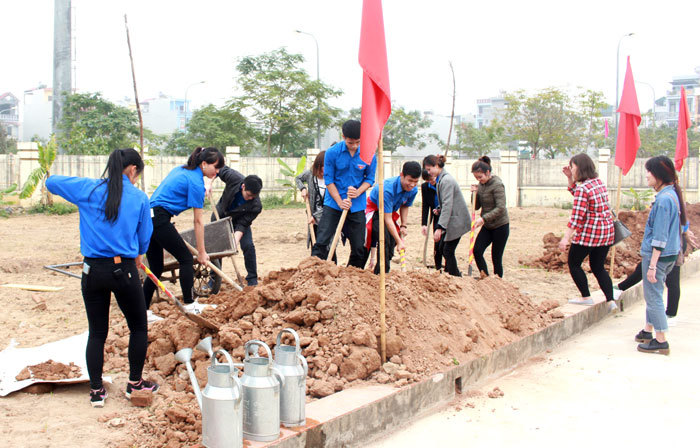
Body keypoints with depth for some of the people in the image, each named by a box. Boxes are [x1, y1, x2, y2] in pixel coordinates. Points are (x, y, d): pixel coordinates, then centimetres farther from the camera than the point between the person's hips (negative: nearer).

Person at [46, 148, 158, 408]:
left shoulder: (87, 189, 0)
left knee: (97, 332, 14)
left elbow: (51, 182, 16)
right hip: (124, 271, -2)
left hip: (93, 272, 2)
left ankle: (96, 390, 18)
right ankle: (135, 383, 25)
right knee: (138, 327, 17)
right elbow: (144, 239, 6)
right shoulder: (139, 198, -2)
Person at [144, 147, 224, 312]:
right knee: (186, 258, 3)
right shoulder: (196, 182, -9)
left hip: (148, 217, 9)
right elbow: (198, 221, -7)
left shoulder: (182, 169, 17)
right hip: (159, 219, -9)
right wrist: (201, 252, -2)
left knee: (156, 269, 12)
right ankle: (189, 305, 8)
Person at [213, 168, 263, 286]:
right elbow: (220, 168, -14)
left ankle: (252, 280, -4)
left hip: (239, 220, -2)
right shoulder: (234, 178, -34)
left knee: (248, 246, -17)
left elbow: (242, 225, -31)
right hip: (220, 216, 2)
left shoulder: (256, 206, -35)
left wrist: (235, 242, -44)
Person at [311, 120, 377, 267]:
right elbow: (328, 180, -5)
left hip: (357, 206, 2)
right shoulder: (332, 152, -10)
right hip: (333, 204, -2)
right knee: (322, 242, -8)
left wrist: (358, 192, -15)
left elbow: (370, 178, 4)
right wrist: (340, 201, -14)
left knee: (359, 247, 6)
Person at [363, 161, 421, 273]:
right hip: (374, 211, -7)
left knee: (391, 243, -3)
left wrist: (404, 225, -4)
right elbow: (387, 219, -34)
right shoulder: (387, 189, -37)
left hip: (390, 212, 7)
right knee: (384, 240, -24)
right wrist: (399, 241, -35)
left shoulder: (413, 190, -14)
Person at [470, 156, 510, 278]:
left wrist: (484, 218, -32)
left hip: (500, 226, -7)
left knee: (496, 257, -1)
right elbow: (477, 207, 10)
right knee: (477, 250, -6)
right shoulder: (481, 184, 5)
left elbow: (500, 208, -25)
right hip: (487, 226, 7)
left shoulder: (497, 184, -17)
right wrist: (475, 193, -8)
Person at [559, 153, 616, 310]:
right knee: (598, 267, 15)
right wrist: (570, 178, 15)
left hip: (588, 233, -8)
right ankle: (611, 300, 6)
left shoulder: (583, 188, -17)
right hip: (607, 232, 8)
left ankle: (586, 297, 10)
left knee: (574, 264, 9)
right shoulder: (599, 182, 10)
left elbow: (577, 216, -21)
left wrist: (566, 238, -21)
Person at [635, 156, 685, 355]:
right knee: (652, 295, 21)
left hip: (658, 255, -10)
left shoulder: (663, 199, -21)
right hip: (670, 254, 10)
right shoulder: (672, 195, 9)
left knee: (653, 297, -1)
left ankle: (661, 342, 5)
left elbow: (659, 237, -22)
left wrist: (652, 265, -20)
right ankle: (648, 331, 34)